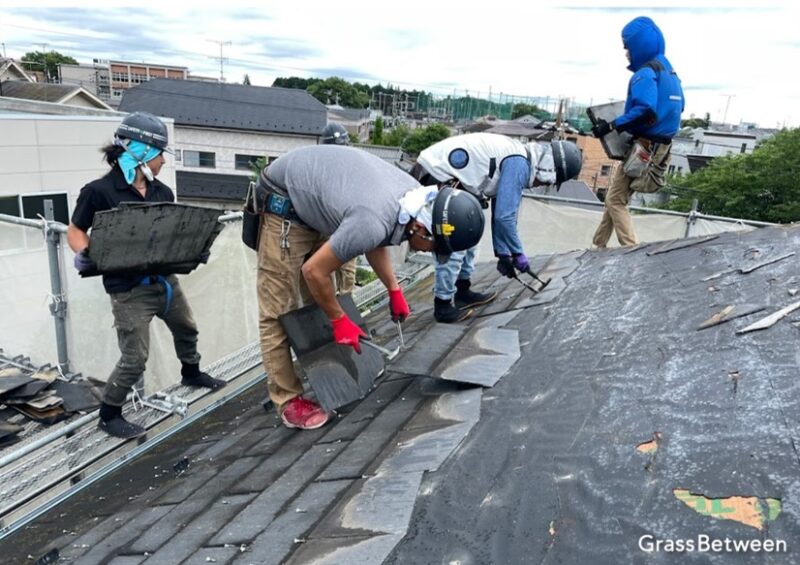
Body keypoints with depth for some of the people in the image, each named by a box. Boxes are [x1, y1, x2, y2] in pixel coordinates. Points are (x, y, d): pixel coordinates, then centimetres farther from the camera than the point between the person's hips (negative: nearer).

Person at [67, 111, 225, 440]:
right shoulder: (99, 192, -13)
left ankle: (191, 373, 53)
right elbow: (75, 231, -4)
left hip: (164, 280, 7)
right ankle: (109, 415, 17)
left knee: (186, 329, 25)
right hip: (128, 289, -7)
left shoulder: (162, 192, 4)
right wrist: (84, 254, -23)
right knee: (134, 358, -5)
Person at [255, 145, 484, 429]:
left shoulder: (417, 196, -11)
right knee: (279, 311, -7)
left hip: (309, 196, 9)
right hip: (284, 200, -9)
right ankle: (288, 401, 1)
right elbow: (313, 271, -24)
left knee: (318, 302, 12)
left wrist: (394, 290, 7)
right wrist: (339, 321, -11)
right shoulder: (374, 223, -37)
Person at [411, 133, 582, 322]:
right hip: (434, 176, -11)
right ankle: (443, 305, 4)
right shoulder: (519, 164, -17)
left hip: (442, 173, 11)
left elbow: (500, 212, 19)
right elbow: (504, 216, -20)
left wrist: (503, 254, 21)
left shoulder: (517, 159, 14)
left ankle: (462, 291, 29)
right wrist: (517, 253, -6)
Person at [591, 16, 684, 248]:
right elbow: (676, 107, 22)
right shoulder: (668, 70, 14)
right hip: (660, 146, 10)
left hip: (644, 147, -10)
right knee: (616, 197, 17)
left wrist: (612, 126, -25)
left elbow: (645, 110, -30)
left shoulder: (645, 73, -16)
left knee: (615, 201, -2)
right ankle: (599, 246, 23)